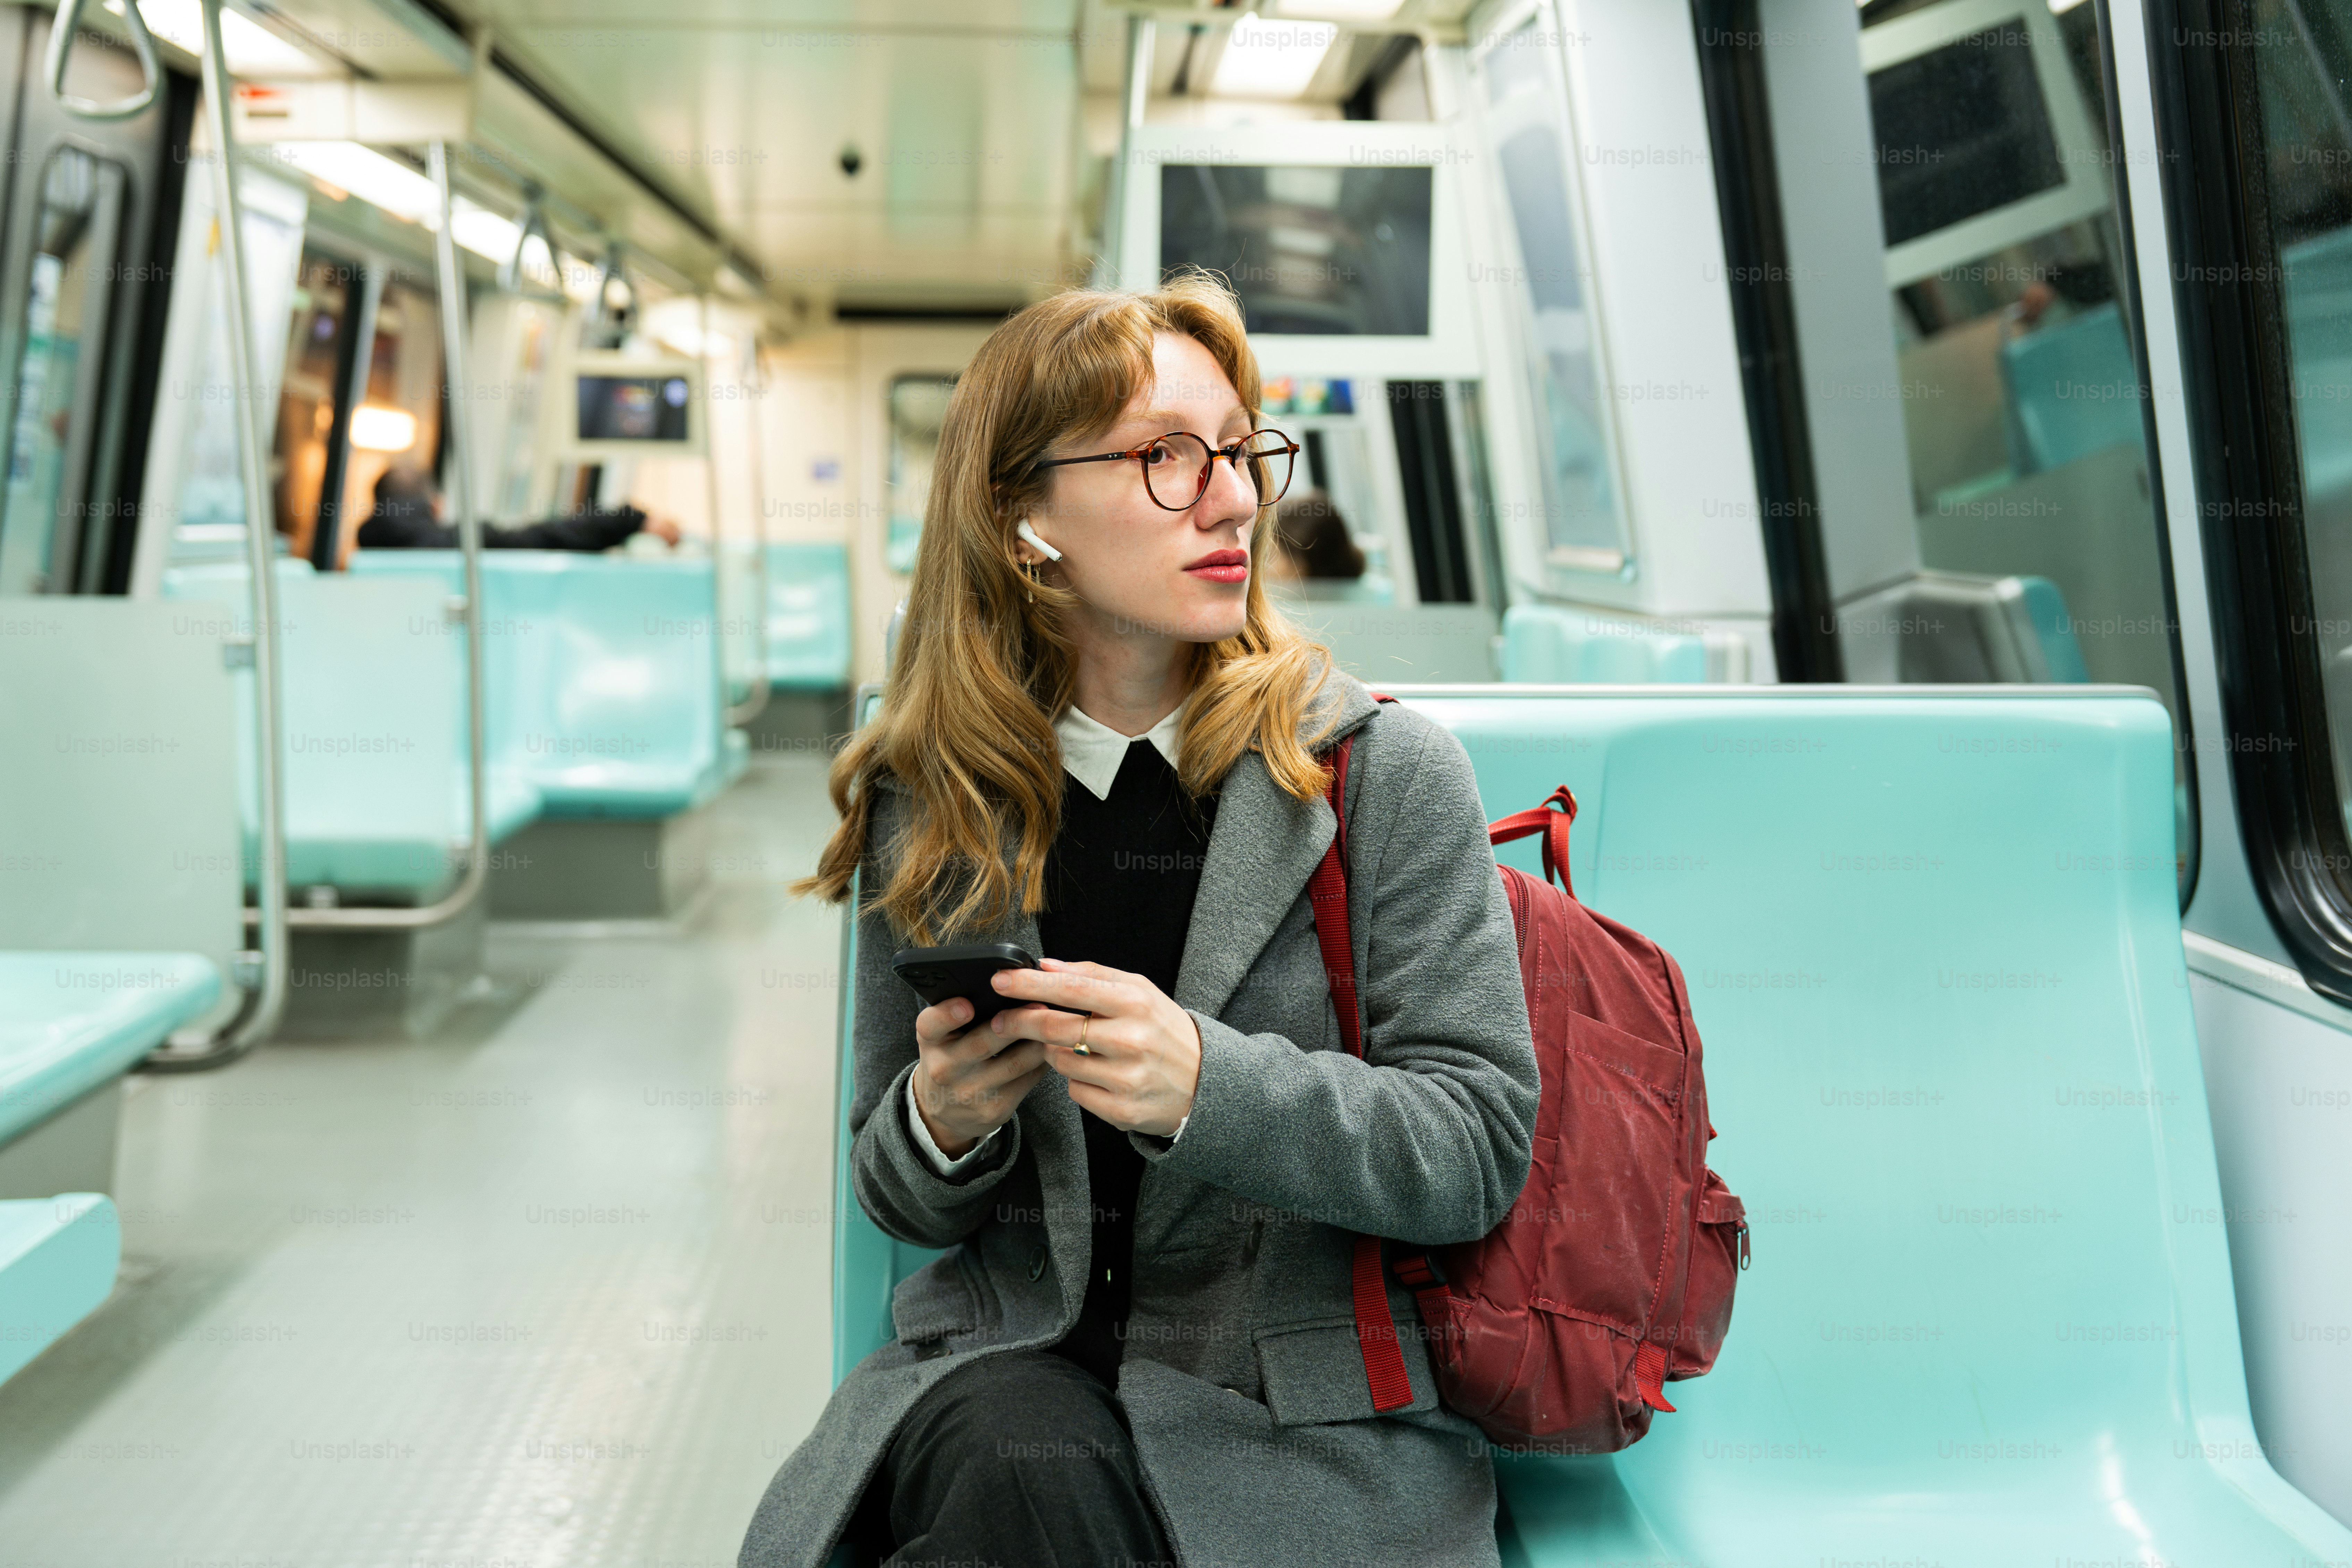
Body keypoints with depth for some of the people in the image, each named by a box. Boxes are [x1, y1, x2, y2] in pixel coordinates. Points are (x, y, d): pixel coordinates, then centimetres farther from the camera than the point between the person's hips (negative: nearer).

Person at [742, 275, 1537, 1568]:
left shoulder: (1386, 773, -3)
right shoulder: (929, 809, 5)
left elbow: (1481, 1144, -9)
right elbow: (903, 1199, 12)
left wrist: (1205, 1087, -25)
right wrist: (938, 1126, -13)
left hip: (1303, 1404, -1)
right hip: (1002, 1359, 2)